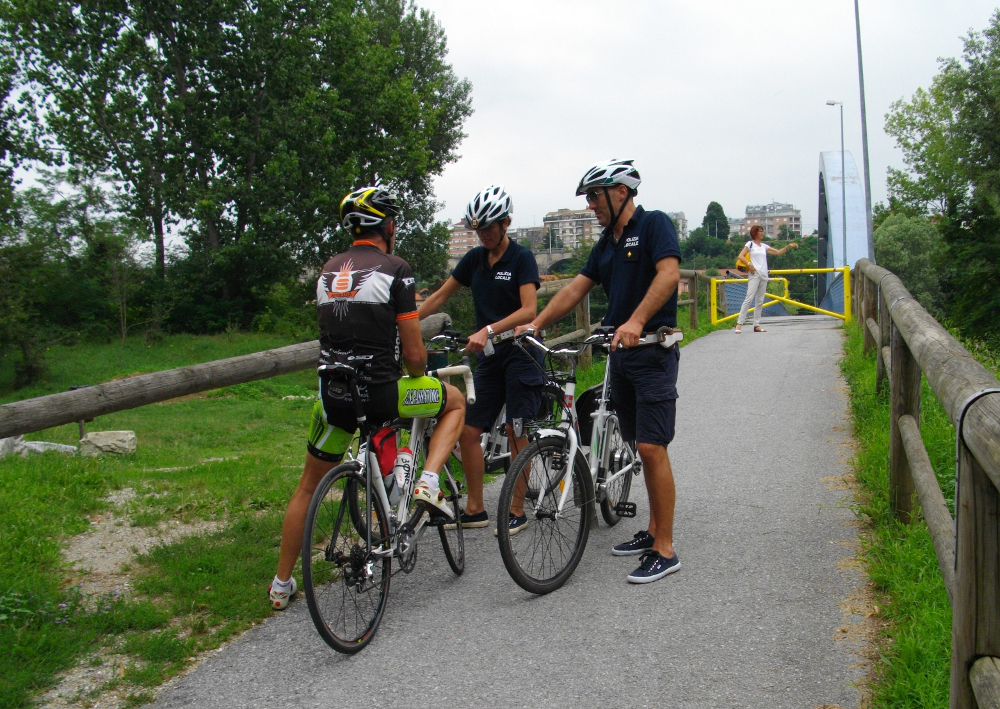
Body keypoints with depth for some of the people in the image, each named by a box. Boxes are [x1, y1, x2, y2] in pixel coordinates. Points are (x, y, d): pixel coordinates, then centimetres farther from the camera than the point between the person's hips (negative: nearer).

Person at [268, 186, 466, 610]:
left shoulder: (329, 270, 13)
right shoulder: (395, 270, -6)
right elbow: (413, 355, -8)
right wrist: (415, 380, 13)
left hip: (334, 395, 5)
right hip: (381, 394, -5)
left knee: (309, 486, 24)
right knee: (455, 401, 22)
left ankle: (281, 584, 29)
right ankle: (428, 483, 3)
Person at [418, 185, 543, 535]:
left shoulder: (522, 257, -7)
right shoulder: (474, 259, 10)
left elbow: (528, 310, -18)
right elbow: (440, 296, 14)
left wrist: (488, 331, -30)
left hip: (520, 352, -6)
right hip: (489, 355, 6)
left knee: (515, 430, -5)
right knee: (468, 430, 2)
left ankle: (517, 511, 7)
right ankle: (475, 509, 13)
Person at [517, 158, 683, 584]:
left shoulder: (654, 224, -8)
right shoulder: (607, 243, 16)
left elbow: (669, 273, -24)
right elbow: (575, 289, 14)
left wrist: (636, 321, -36)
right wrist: (535, 325, 3)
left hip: (652, 351, -8)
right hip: (620, 354, 8)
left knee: (652, 448, -10)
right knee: (642, 448, 13)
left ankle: (665, 550, -4)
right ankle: (653, 531, 24)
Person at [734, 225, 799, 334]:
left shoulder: (764, 246, 17)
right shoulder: (750, 244, 3)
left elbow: (778, 252, 18)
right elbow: (740, 256, -5)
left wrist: (789, 246, 7)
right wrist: (749, 264, -17)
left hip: (764, 276, 6)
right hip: (754, 275, -6)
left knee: (759, 301, 4)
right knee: (749, 299, -16)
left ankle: (756, 325, 6)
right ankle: (739, 323, -18)